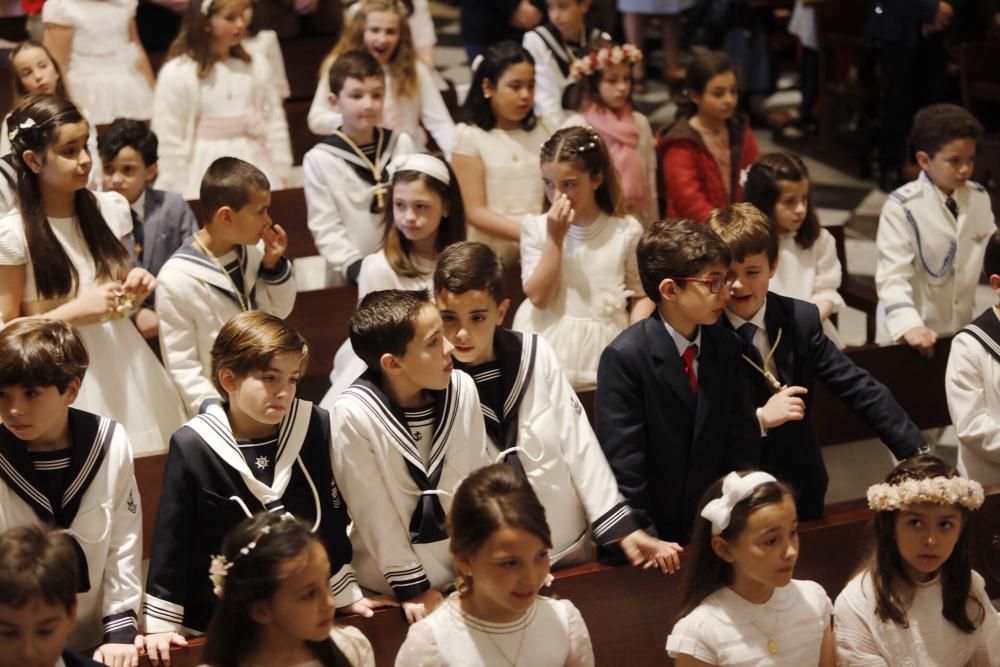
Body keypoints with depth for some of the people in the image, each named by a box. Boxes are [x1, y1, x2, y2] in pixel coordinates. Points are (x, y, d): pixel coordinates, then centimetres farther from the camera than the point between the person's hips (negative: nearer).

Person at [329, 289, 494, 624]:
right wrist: (412, 586, -10)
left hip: (468, 571, 4)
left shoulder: (462, 387, -9)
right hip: (393, 586, -4)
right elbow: (374, 511, -15)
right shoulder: (353, 414, -21)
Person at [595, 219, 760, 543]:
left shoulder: (726, 347, 2)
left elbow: (740, 444, 2)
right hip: (655, 533, -5)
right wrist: (646, 542, -18)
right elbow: (622, 465, -17)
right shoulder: (624, 358, -16)